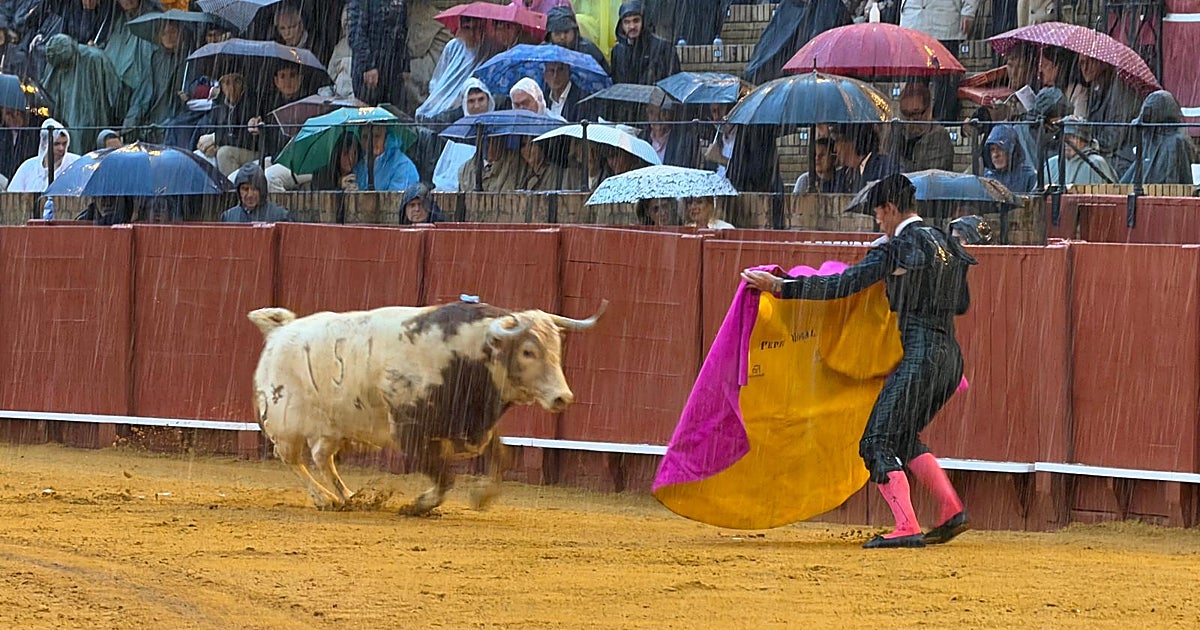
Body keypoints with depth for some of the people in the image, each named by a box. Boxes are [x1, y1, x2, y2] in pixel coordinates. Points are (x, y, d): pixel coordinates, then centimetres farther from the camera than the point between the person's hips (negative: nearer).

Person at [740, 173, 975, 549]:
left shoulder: (898, 247, -8)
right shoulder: (946, 245, 16)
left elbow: (843, 285, -13)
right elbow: (961, 303, 28)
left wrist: (778, 286, -10)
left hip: (921, 358, -9)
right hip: (951, 358, 9)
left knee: (877, 443, -9)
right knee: (903, 439, 23)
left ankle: (907, 528, -22)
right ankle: (952, 511, 16)